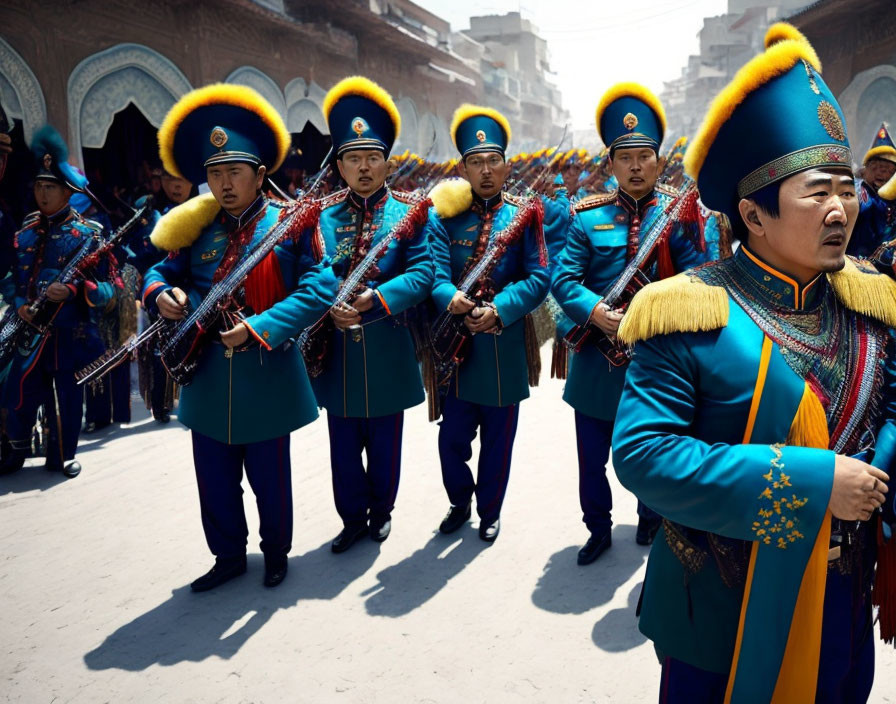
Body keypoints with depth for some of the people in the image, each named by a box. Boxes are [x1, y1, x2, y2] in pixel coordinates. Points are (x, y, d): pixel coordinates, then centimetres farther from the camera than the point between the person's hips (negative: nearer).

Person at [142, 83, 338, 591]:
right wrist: (162, 293, -9)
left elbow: (319, 287, -16)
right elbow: (162, 270, 16)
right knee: (215, 476, 15)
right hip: (208, 374, 4)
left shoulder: (290, 222, -7)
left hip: (266, 373, -4)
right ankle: (229, 556, 35)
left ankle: (277, 551, 34)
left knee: (269, 475, 11)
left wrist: (258, 329, -24)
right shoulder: (197, 228, 6)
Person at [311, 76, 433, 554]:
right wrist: (329, 306, -20)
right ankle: (353, 518, 30)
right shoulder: (322, 215, 4)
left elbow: (421, 272, -11)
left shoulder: (409, 213, -2)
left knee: (385, 441, 14)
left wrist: (374, 299, -24)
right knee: (344, 445, 12)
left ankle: (381, 511, 34)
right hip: (336, 349, 2)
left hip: (388, 350, -2)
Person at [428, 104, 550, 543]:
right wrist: (450, 297, -31)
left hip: (505, 346, -1)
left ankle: (490, 513, 33)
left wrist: (499, 309, -22)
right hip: (456, 344, 1)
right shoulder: (445, 216, 2)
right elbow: (435, 272, -8)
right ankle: (460, 504, 36)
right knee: (452, 440, 9)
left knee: (497, 441, 12)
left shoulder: (523, 215, -1)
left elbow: (540, 277, -8)